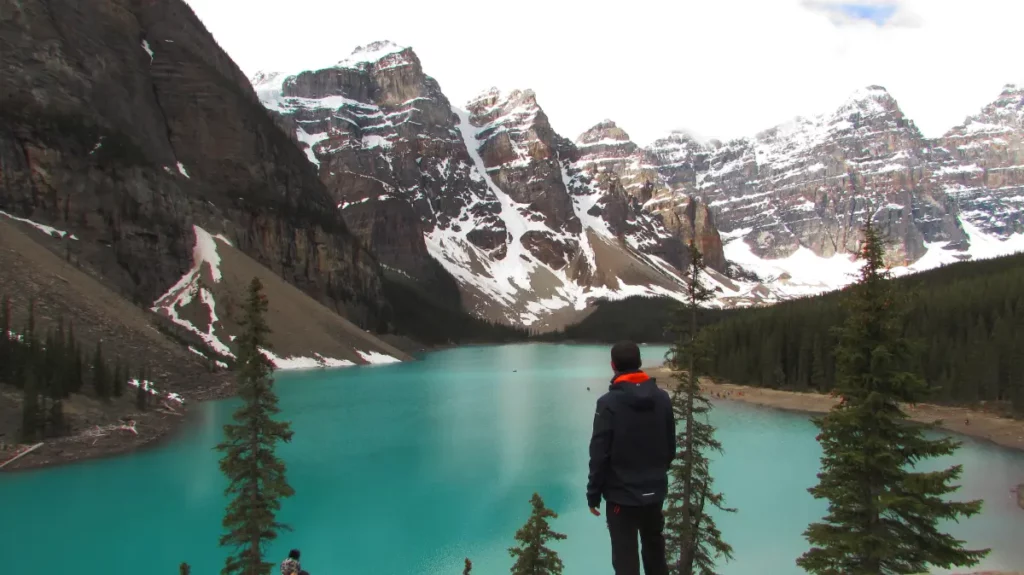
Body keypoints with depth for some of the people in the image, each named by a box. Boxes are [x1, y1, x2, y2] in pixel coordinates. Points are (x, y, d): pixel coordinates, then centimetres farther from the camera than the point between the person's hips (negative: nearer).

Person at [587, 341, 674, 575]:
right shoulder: (662, 398, -1)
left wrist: (593, 493, -6)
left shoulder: (609, 403, -16)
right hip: (655, 492, 5)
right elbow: (671, 447, 7)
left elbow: (599, 454, -16)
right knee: (655, 552, 22)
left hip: (622, 495, -5)